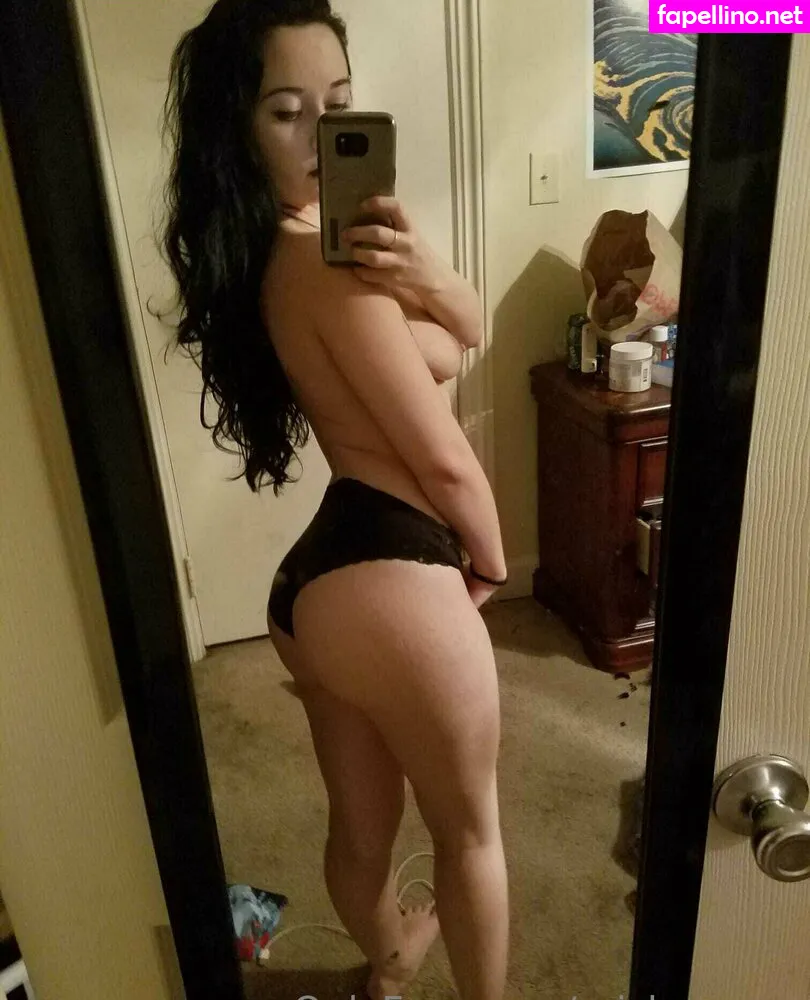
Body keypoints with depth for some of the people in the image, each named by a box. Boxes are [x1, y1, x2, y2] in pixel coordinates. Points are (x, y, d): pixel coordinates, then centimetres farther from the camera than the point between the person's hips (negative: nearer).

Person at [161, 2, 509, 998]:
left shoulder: (290, 246, 10)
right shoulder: (329, 268, -19)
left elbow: (470, 328, 9)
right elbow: (443, 460, -15)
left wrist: (420, 269, -13)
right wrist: (491, 560, 3)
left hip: (314, 578, 9)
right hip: (386, 580, -9)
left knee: (360, 827, 29)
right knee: (469, 830, 17)